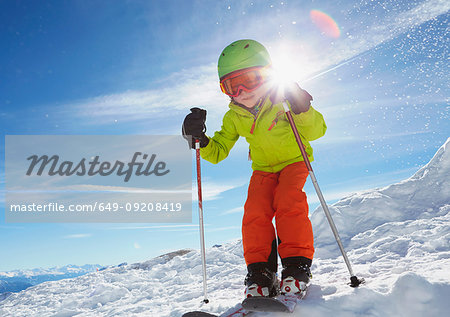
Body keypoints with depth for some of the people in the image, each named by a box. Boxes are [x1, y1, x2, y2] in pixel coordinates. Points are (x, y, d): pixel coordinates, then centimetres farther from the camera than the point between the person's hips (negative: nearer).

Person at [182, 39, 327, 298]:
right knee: (256, 211, -19)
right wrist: (200, 139, -18)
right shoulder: (234, 116, -3)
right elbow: (218, 152, 1)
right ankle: (261, 273, -11)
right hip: (263, 169, 3)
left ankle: (297, 266, -18)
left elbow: (316, 131, -18)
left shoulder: (283, 99, -15)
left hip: (293, 162, -3)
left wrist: (302, 108, -37)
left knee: (288, 203, -28)